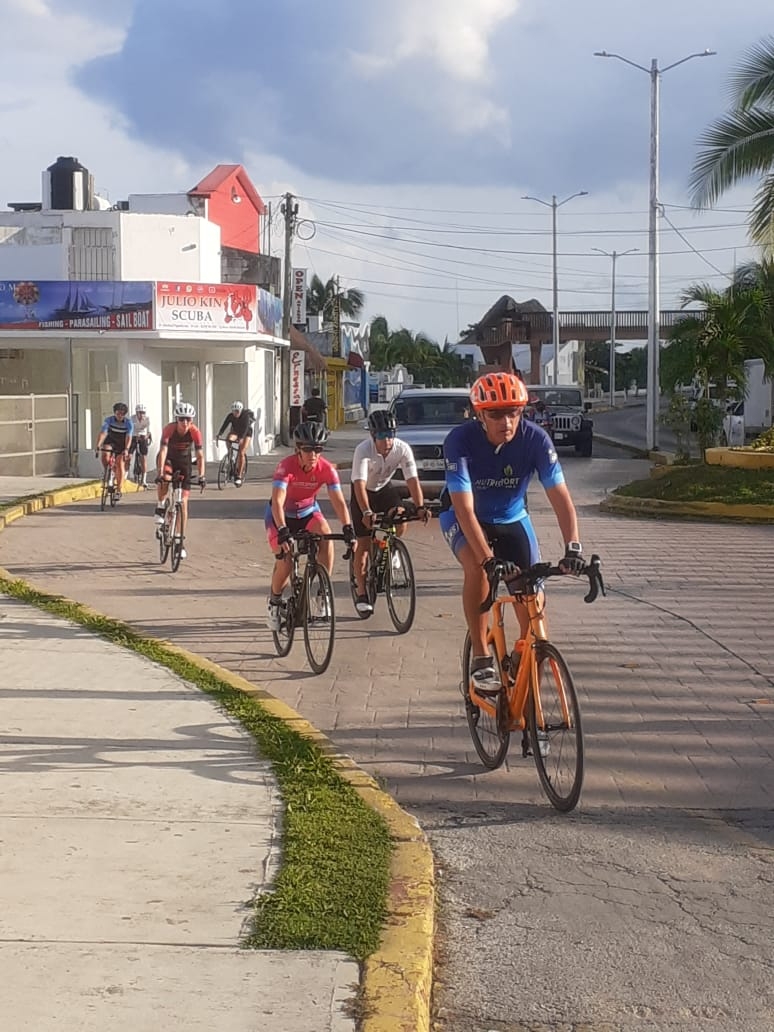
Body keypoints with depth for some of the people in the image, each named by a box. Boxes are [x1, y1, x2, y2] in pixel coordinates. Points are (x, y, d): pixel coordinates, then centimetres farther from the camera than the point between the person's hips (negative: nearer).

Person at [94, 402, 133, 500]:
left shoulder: (128, 423, -21)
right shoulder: (109, 420, -20)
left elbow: (129, 437, -31)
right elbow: (102, 433, -30)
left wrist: (126, 449, -48)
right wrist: (97, 446, -44)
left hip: (122, 445, -1)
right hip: (110, 441, 1)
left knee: (120, 464, -11)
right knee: (104, 455, -30)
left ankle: (118, 491, -3)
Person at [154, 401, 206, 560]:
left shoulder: (195, 432, -25)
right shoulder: (169, 429, -30)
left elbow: (200, 455, -25)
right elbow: (163, 451, -38)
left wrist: (201, 476, -38)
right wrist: (160, 473, -50)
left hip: (184, 461, 1)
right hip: (168, 458, -1)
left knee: (183, 502, -4)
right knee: (165, 480, -38)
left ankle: (181, 541, 0)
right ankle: (160, 506, -9)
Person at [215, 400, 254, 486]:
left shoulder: (246, 416, -29)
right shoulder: (230, 416, -20)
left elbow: (245, 428, -39)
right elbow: (224, 425, -29)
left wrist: (241, 438, -54)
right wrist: (219, 434, -46)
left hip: (246, 433, -3)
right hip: (235, 431, 3)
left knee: (241, 453, -15)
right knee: (228, 439, -32)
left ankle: (239, 477, -11)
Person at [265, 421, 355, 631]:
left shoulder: (326, 469, -22)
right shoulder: (287, 466, -31)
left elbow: (339, 501, -26)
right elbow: (277, 502, -40)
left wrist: (348, 528, -40)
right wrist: (283, 531, -53)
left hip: (308, 511, 3)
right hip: (282, 515, -3)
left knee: (326, 536, -28)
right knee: (285, 562, -16)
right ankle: (274, 603, 12)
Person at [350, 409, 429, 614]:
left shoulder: (402, 449, -24)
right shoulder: (363, 450, -33)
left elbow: (412, 480, -28)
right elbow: (359, 484, -42)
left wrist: (420, 507, -42)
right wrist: (366, 512, -55)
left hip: (385, 488, 2)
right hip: (364, 492, -2)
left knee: (400, 521, -26)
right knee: (363, 544, -7)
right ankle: (361, 594, 3)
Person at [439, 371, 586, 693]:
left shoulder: (535, 438, -25)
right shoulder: (460, 440, -31)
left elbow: (560, 496, -30)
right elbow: (465, 508, -37)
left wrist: (573, 547, -45)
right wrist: (490, 560, -48)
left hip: (511, 519, 3)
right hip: (463, 517, -3)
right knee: (477, 565, -34)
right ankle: (481, 658, -22)